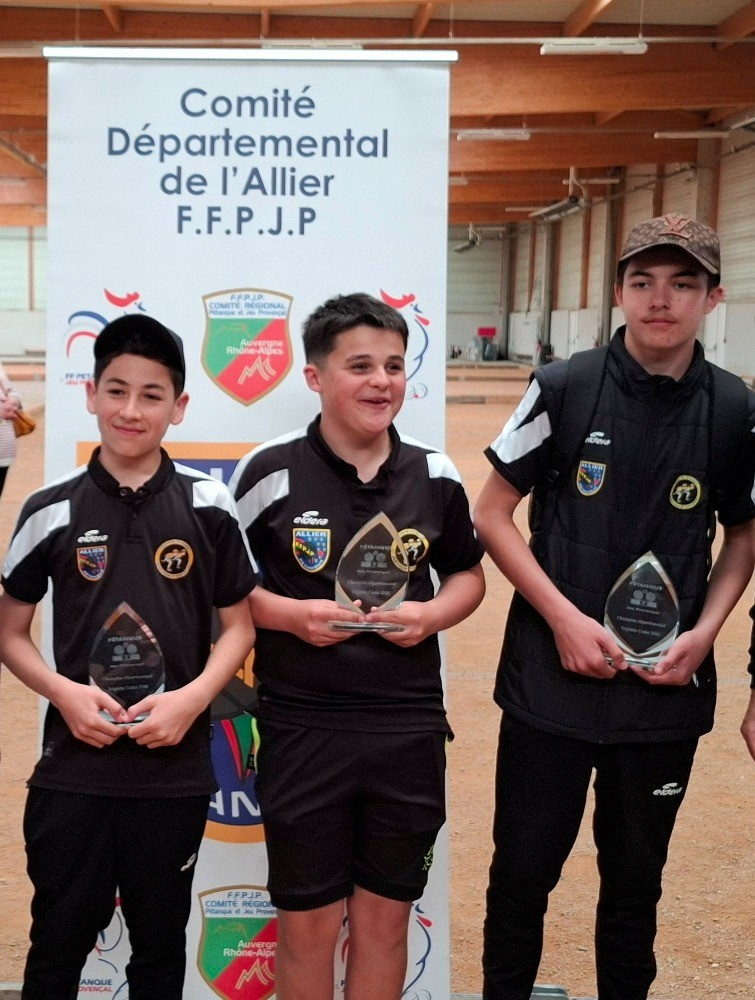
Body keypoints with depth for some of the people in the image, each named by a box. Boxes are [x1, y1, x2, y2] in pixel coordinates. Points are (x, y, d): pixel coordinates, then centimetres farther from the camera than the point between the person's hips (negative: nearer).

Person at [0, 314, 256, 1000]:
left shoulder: (208, 505, -2)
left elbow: (239, 625, 5)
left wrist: (192, 698, -12)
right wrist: (64, 692, -13)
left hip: (175, 770, 1)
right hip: (73, 771, 0)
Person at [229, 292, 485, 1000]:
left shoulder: (435, 477, 2)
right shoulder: (270, 472, -7)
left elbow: (467, 573, 16)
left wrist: (432, 615, -5)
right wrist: (290, 615, -15)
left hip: (409, 727, 3)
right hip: (301, 725, -2)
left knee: (385, 915, 14)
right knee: (307, 922, 9)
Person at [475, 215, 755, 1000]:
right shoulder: (564, 388, -8)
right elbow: (492, 513, -3)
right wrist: (565, 617, -13)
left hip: (667, 688, 2)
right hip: (551, 678, -1)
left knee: (635, 878, 16)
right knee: (523, 871, 9)